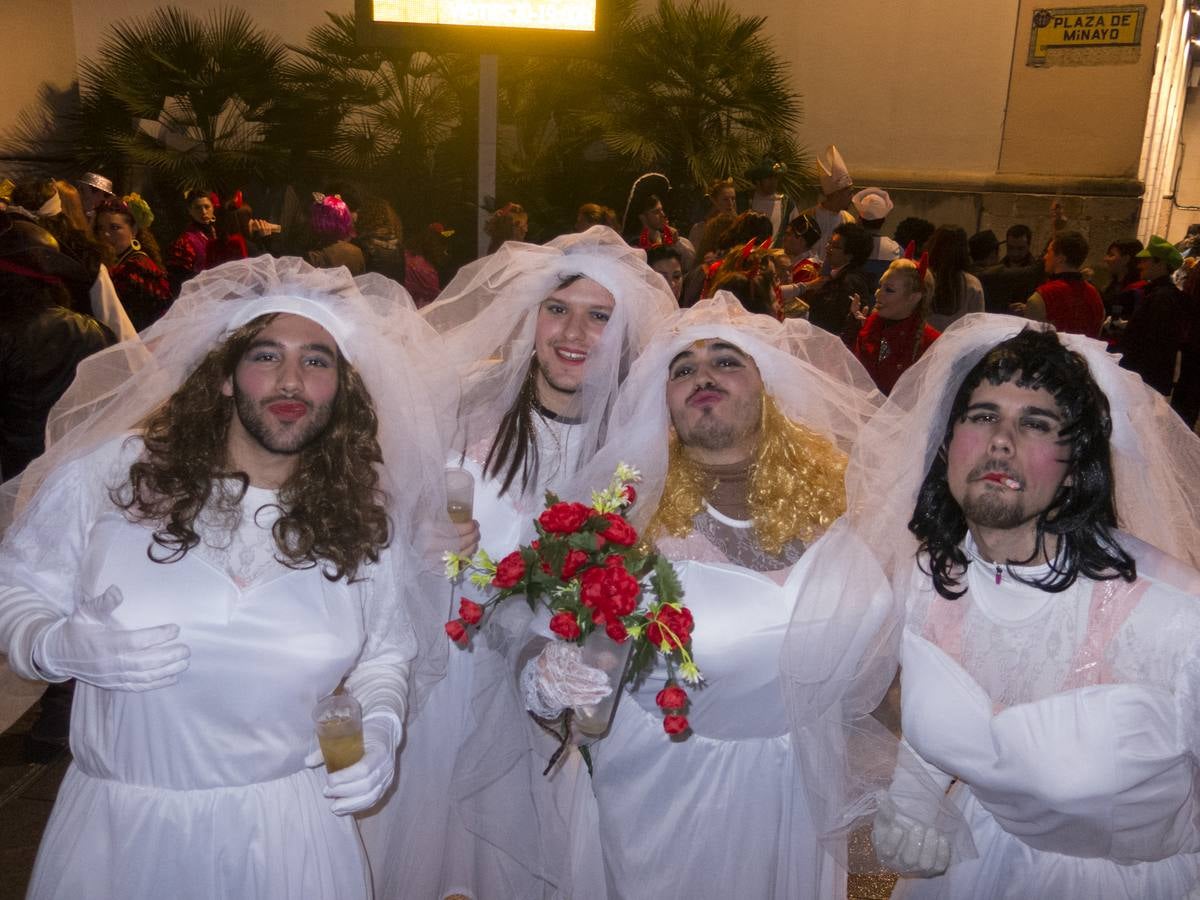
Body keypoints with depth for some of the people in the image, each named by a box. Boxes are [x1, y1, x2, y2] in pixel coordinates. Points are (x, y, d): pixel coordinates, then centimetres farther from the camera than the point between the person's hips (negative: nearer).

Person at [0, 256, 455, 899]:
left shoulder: (365, 516, -4)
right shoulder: (108, 472, -10)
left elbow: (386, 652, 8)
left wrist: (381, 724, -10)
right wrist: (60, 647, -19)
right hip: (120, 823, 0)